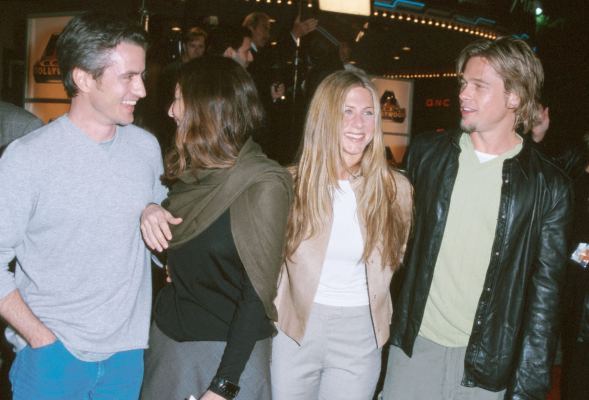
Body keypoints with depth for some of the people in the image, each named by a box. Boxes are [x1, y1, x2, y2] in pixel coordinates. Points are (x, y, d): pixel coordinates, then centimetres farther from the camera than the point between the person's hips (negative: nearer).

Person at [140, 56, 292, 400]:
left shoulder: (263, 185, -16)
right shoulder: (190, 171, 4)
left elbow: (257, 293, -16)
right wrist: (149, 215, -3)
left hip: (228, 349, -6)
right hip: (167, 337, 6)